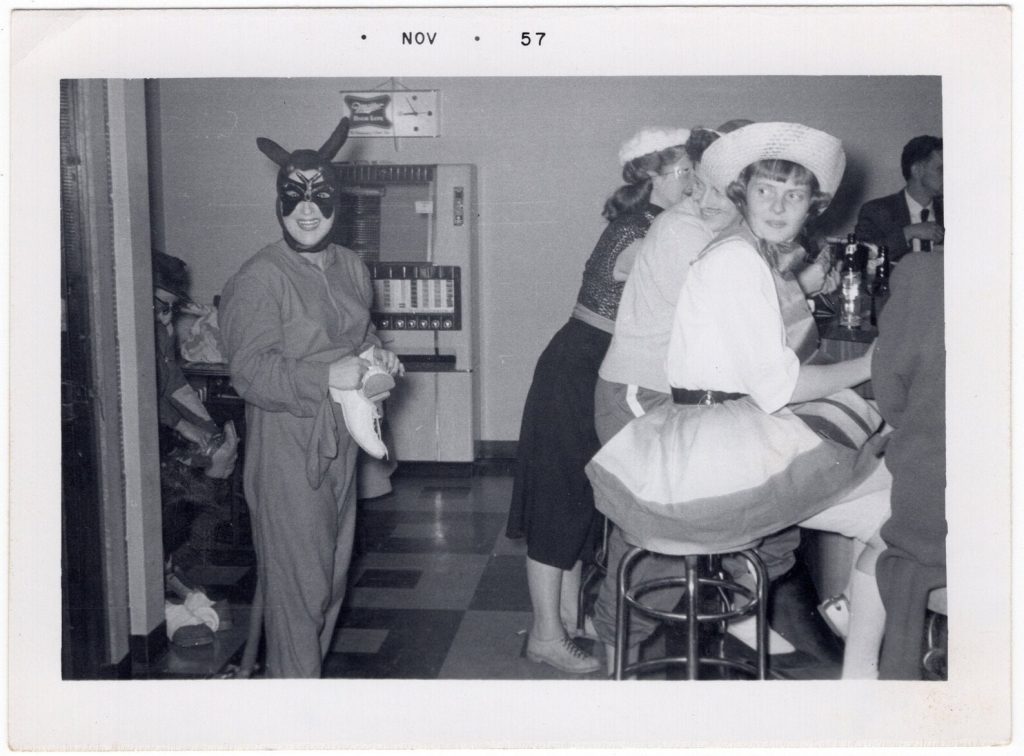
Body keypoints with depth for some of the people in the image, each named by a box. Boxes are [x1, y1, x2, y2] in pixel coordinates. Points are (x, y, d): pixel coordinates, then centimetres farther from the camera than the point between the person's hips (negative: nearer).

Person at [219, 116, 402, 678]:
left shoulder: (352, 268, 9)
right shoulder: (259, 279, -15)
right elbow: (249, 371, -21)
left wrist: (376, 357, 3)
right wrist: (326, 378, -28)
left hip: (340, 438, 8)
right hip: (286, 446, -8)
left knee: (333, 574, 18)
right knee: (297, 580, -2)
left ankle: (313, 664, 35)